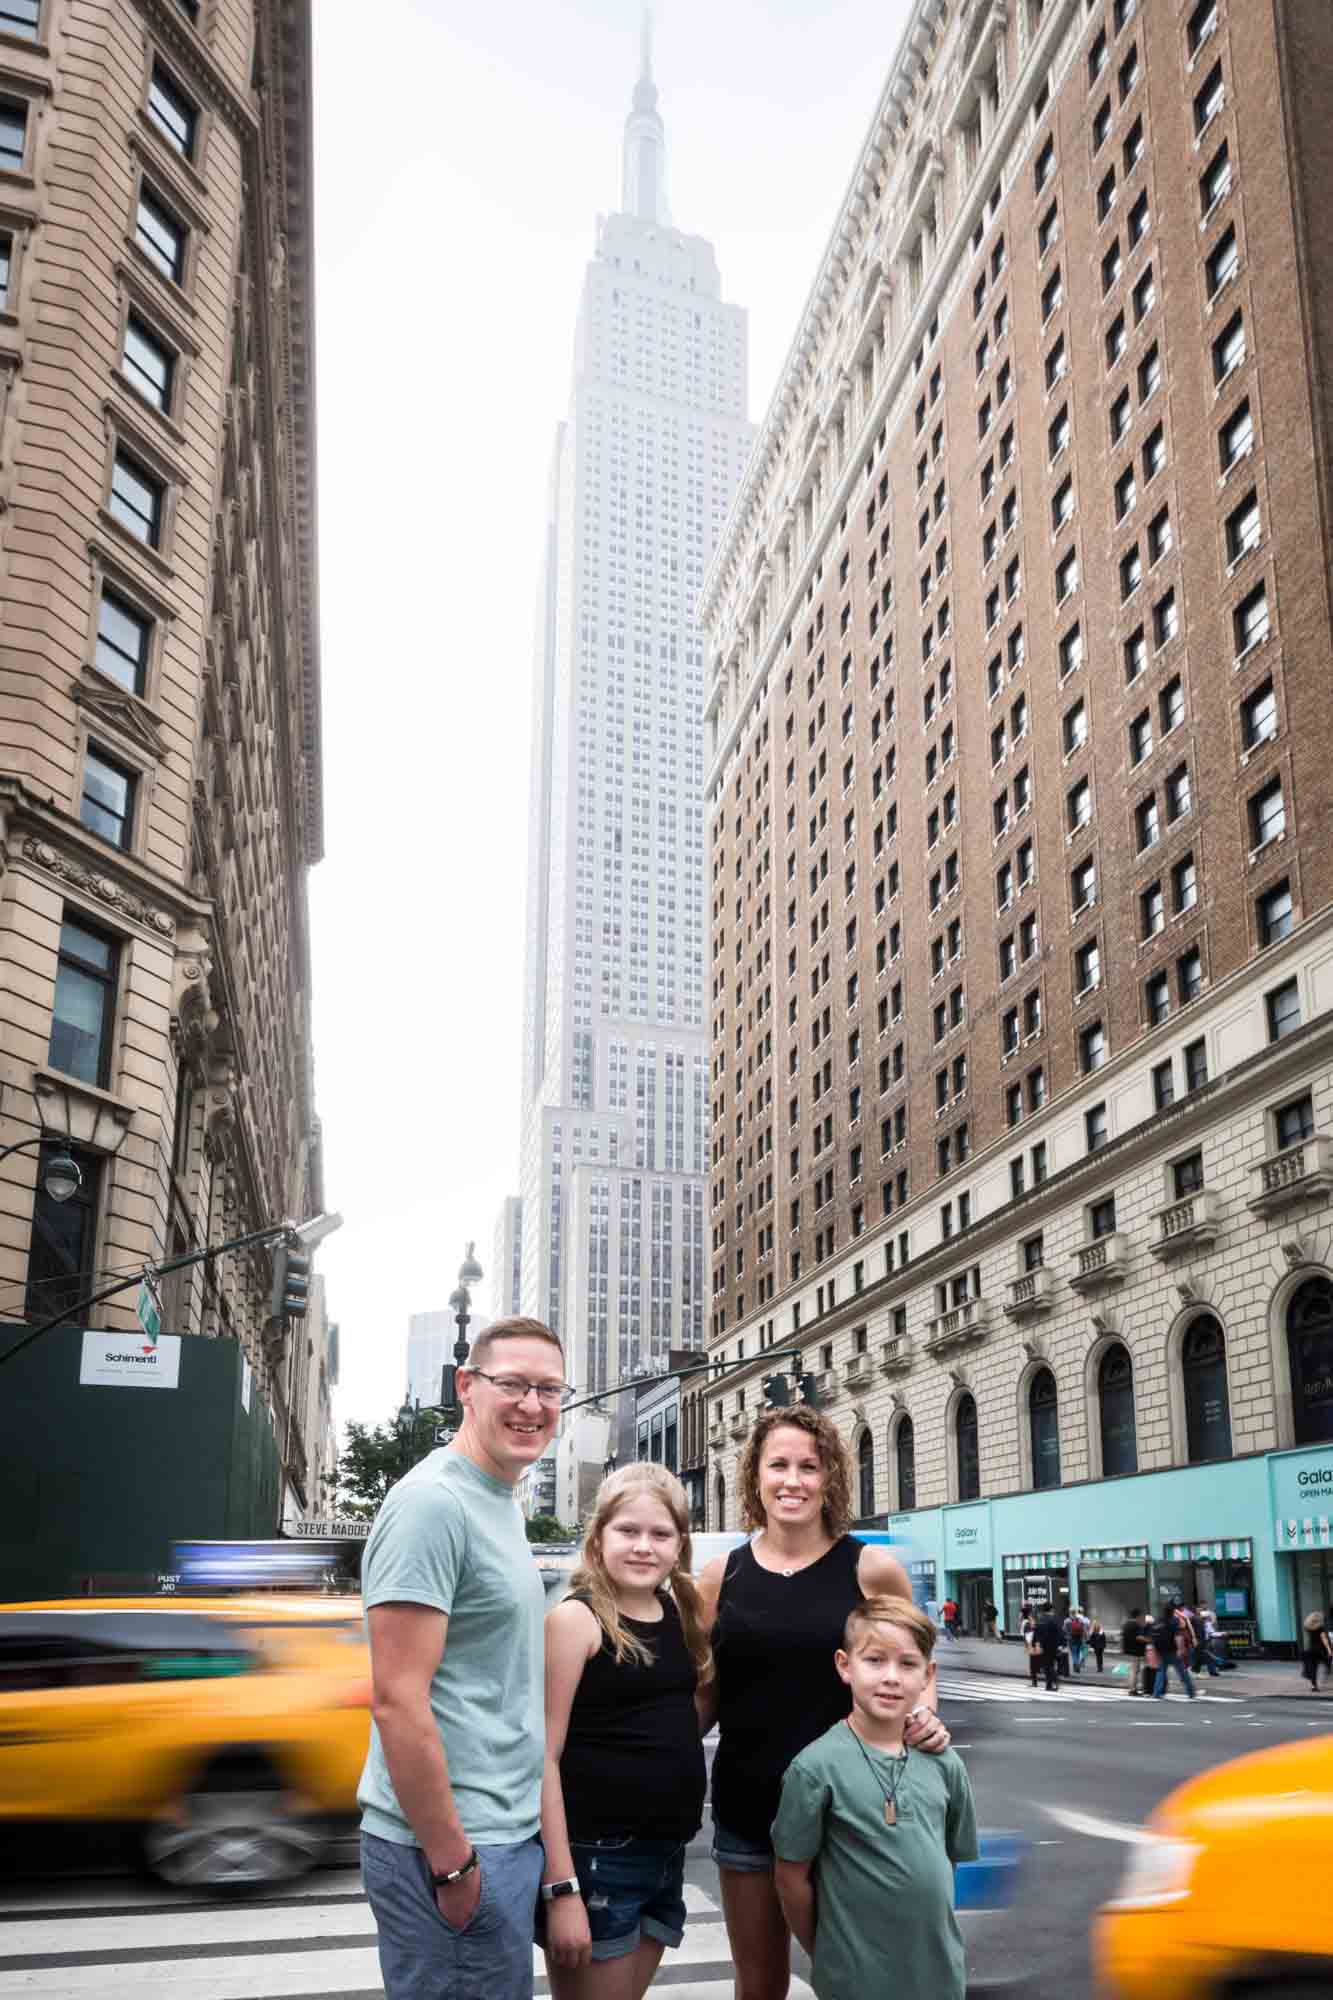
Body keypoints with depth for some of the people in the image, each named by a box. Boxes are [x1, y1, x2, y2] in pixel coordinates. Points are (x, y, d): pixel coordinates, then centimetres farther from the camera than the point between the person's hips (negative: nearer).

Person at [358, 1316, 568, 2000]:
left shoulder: (502, 1502, 12)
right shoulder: (433, 1502, -18)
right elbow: (397, 1701, -22)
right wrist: (453, 1863, -19)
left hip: (506, 1834, 9)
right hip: (450, 1845, -9)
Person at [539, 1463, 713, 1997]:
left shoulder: (680, 1612, 6)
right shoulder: (576, 1618, -13)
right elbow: (545, 1757, -16)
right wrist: (561, 1887, -20)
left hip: (667, 1853, 6)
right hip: (595, 1854, -6)